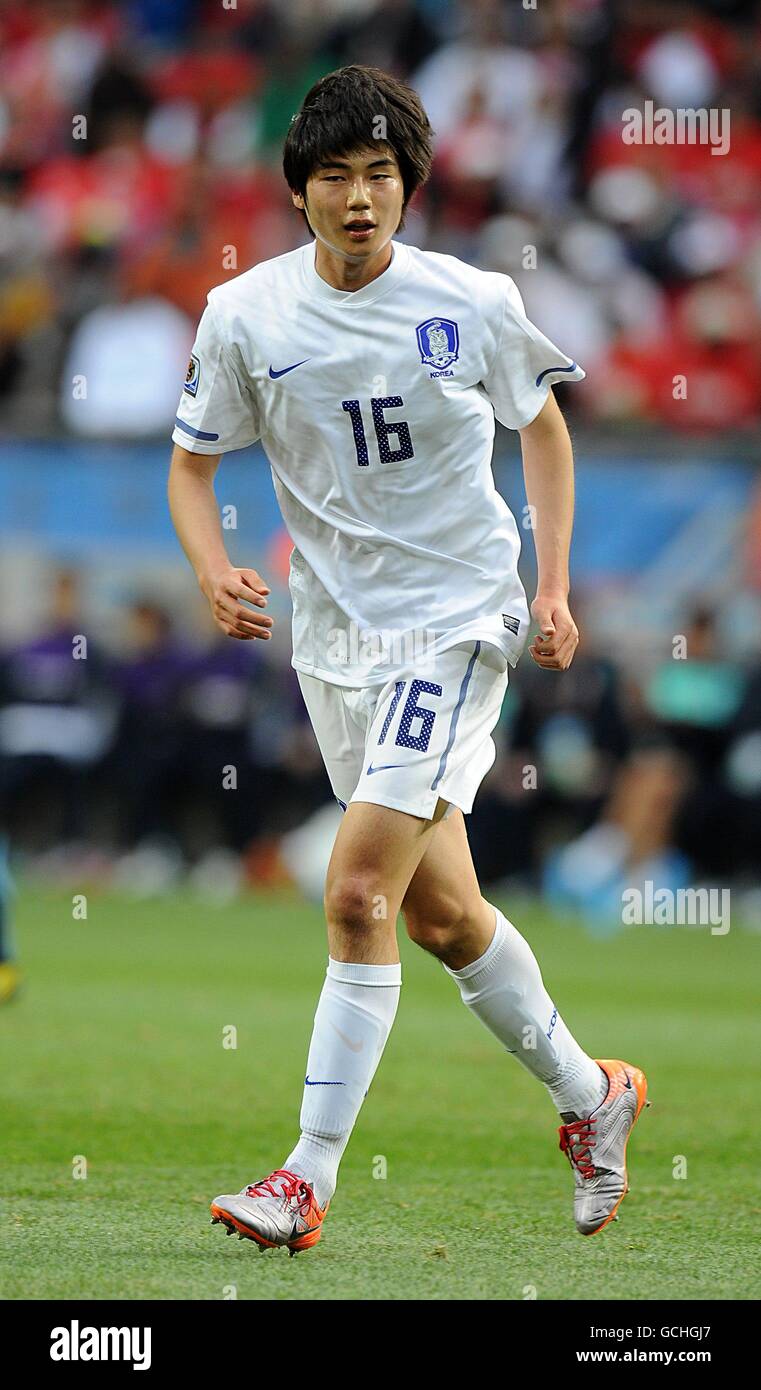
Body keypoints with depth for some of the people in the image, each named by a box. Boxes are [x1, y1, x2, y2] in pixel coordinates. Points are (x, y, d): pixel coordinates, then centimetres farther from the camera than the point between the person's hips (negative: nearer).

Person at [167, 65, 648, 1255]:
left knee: (358, 896, -16)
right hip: (334, 633, 4)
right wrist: (213, 571, -14)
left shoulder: (475, 303, -8)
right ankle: (589, 1094, 33)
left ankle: (310, 1179, -12)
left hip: (458, 620, -4)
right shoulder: (246, 316, -4)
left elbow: (543, 425, 9)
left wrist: (554, 587, 2)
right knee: (439, 909, 10)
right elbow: (191, 465, 6)